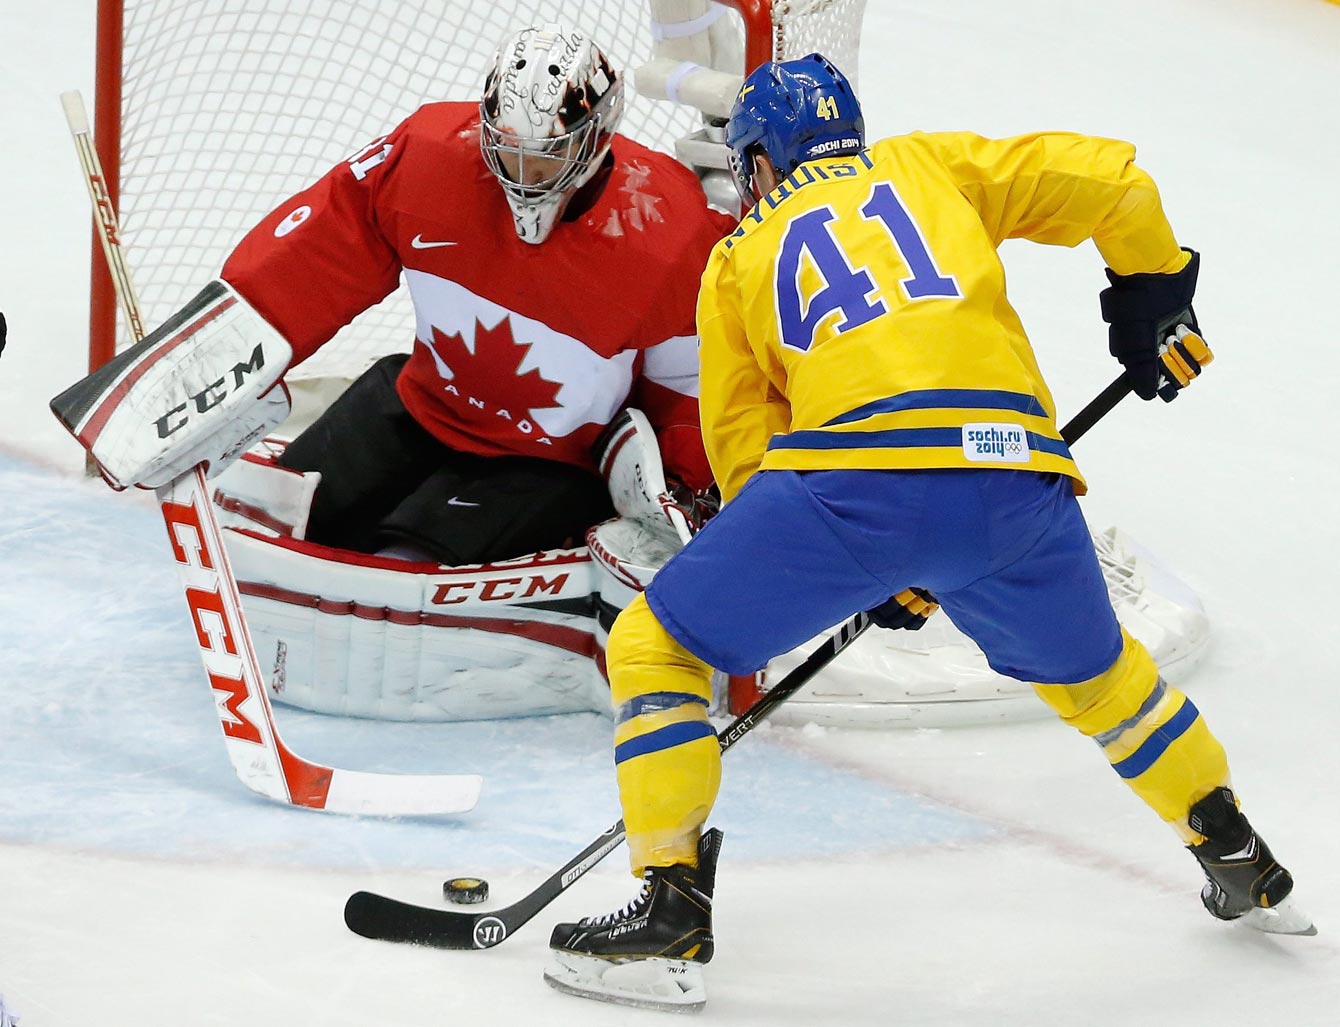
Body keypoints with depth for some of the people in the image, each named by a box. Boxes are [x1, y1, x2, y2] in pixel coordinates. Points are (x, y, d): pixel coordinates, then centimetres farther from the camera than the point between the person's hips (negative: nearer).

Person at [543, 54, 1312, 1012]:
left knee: (654, 647, 12)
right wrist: (1153, 295, 37)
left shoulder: (739, 259, 26)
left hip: (850, 475, -3)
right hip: (1015, 475, 3)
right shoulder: (927, 164, 28)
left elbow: (742, 437, 24)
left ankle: (672, 913, 1)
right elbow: (1107, 178, 21)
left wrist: (875, 564, 28)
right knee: (1092, 672, 31)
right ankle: (1244, 869, 42)